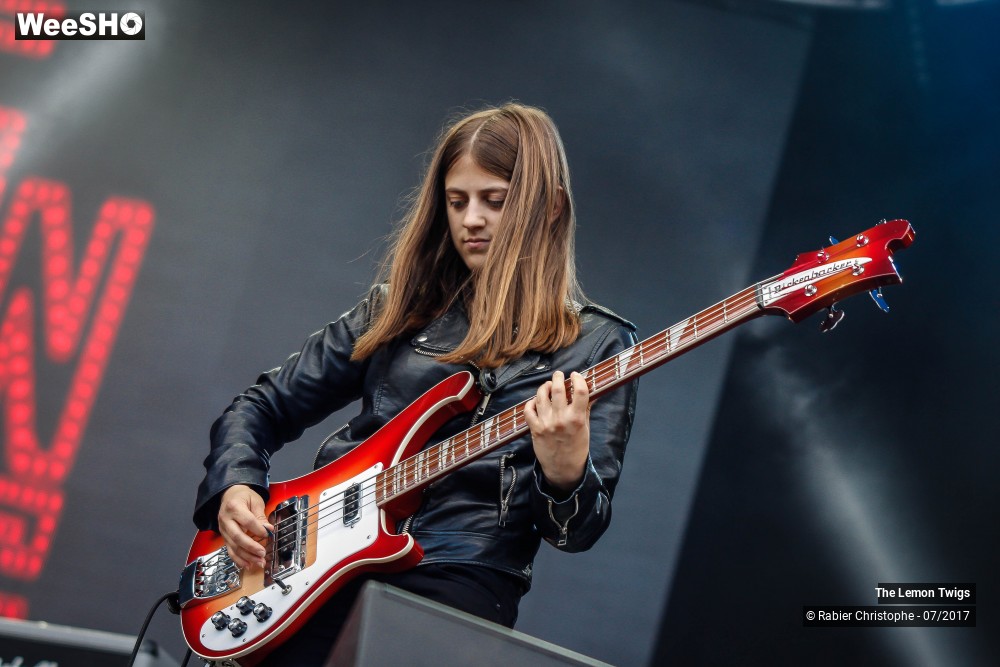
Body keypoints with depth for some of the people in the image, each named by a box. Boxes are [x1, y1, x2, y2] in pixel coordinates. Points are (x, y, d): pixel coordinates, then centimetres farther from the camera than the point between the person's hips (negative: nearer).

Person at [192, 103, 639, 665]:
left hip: (456, 577, -3)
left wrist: (566, 474, -20)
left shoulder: (596, 344, 7)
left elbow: (579, 531, 2)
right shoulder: (397, 311, 17)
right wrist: (235, 485, 3)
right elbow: (262, 408, 22)